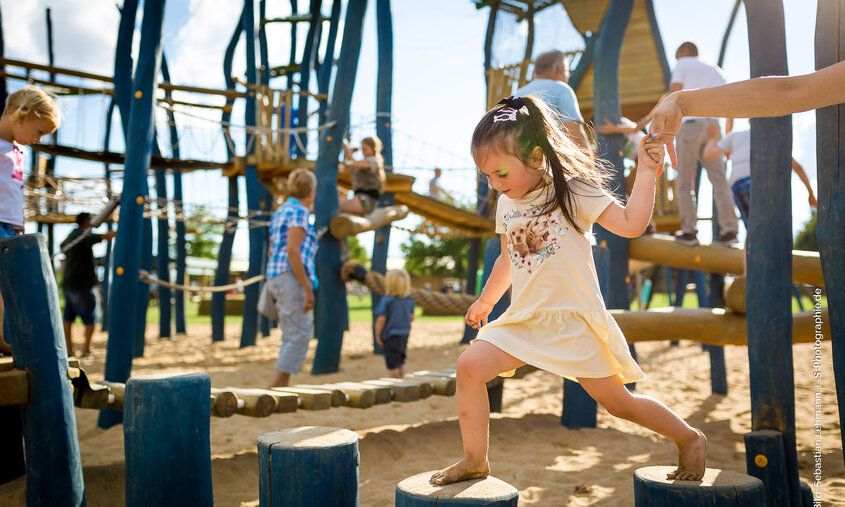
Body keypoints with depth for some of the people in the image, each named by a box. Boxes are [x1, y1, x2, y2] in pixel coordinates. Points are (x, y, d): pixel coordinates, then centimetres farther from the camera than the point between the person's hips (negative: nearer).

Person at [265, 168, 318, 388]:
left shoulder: (280, 213, 19)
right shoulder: (298, 213, -9)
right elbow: (292, 252, -19)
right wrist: (308, 289, -18)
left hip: (277, 279, 9)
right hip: (292, 279, -9)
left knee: (292, 338, 10)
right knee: (300, 337, -9)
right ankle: (273, 390, -13)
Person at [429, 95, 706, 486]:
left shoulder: (573, 192, -10)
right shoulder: (506, 205, 8)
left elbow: (631, 224, -18)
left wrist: (647, 171, -23)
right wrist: (485, 301, 33)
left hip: (574, 321, -5)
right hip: (523, 321, 5)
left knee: (617, 401, 2)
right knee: (470, 366, -13)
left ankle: (690, 439, 28)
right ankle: (474, 460, 1)